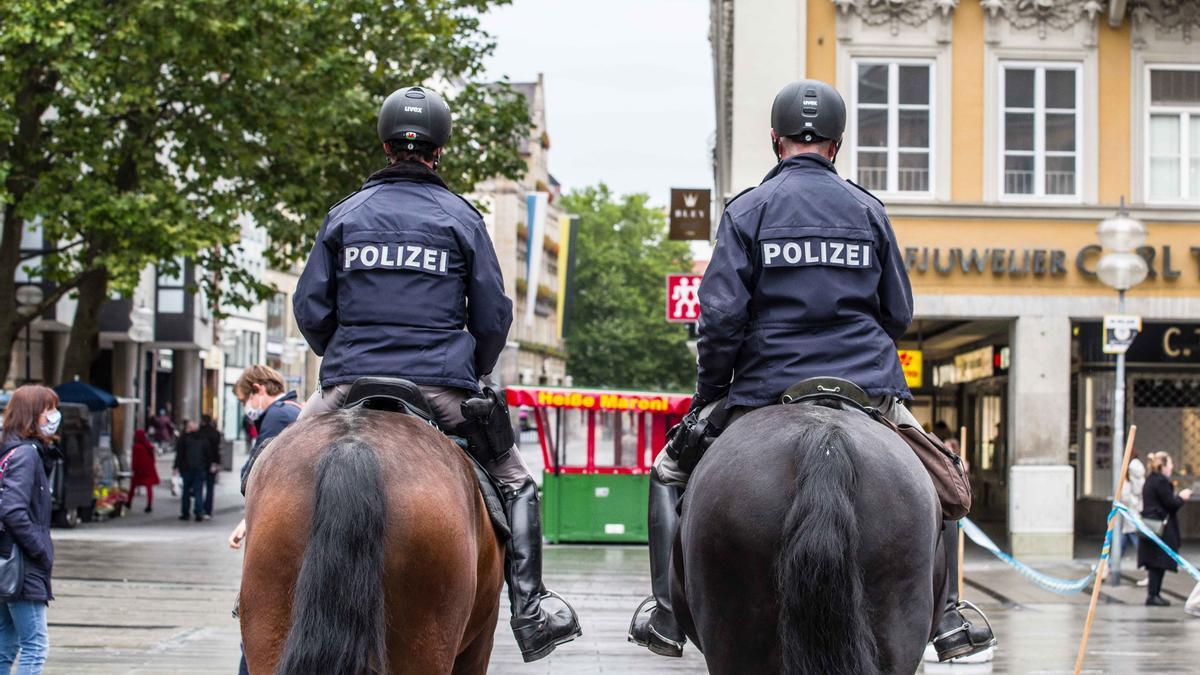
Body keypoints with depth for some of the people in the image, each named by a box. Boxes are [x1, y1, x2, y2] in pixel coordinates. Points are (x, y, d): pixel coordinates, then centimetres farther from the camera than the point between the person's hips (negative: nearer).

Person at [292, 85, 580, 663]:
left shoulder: (346, 214, 7)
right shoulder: (461, 218, 5)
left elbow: (310, 309, 6)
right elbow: (493, 317, 4)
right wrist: (471, 378, 20)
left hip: (349, 387, 1)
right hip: (441, 391, -1)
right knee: (514, 483, 14)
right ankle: (530, 609, 4)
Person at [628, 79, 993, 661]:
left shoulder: (748, 209, -1)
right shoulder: (868, 209, 8)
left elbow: (721, 314, -9)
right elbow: (900, 315, 11)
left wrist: (707, 396, 3)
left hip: (766, 389, -2)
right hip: (869, 389, 2)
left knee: (671, 470, 19)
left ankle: (668, 617, 10)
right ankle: (947, 618, 18)